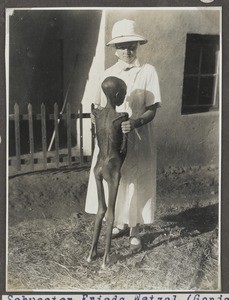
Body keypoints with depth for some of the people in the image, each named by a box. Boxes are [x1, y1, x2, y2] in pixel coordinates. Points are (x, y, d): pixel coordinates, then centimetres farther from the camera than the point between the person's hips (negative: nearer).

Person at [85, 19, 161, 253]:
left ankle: (135, 231, 19)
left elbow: (152, 109, -11)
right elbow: (99, 106, 9)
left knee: (136, 183, 4)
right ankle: (121, 223, 31)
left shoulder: (147, 71, -6)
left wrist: (135, 123, -29)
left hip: (138, 139, -3)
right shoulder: (108, 74, 5)